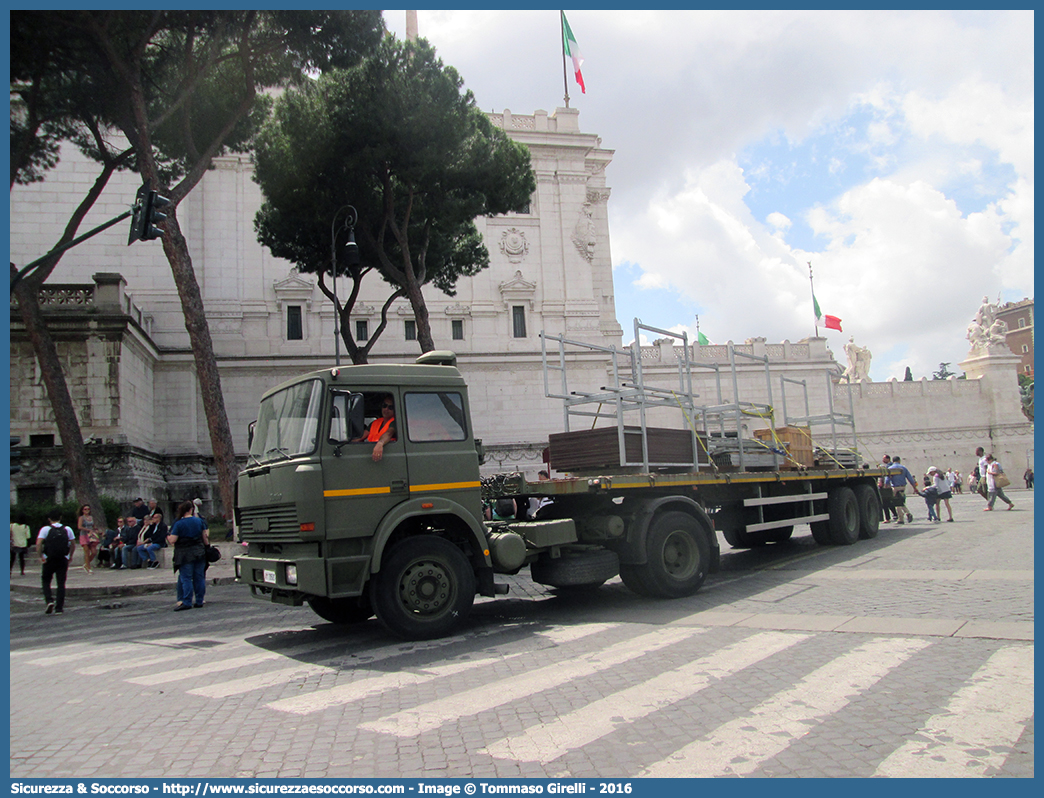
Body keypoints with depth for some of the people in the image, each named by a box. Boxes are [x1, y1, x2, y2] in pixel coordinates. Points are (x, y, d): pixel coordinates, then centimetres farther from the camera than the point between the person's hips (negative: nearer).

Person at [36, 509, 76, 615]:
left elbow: (38, 544, -14)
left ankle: (49, 601, -5)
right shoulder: (67, 529, 3)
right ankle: (59, 608, 4)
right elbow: (73, 544, 4)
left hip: (49, 560, -2)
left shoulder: (45, 529, -3)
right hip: (63, 560, 2)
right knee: (61, 583, 6)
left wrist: (41, 556, -5)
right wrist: (70, 556, 17)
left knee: (46, 581, 15)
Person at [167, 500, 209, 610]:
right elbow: (205, 537, 7)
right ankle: (199, 601, 12)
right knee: (199, 577, 8)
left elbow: (172, 540, -11)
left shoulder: (178, 524, -9)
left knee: (185, 578, 1)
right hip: (199, 552, 4)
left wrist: (168, 537, 10)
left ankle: (186, 602, -2)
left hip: (185, 554, -4)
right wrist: (206, 547, 22)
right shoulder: (199, 521, 2)